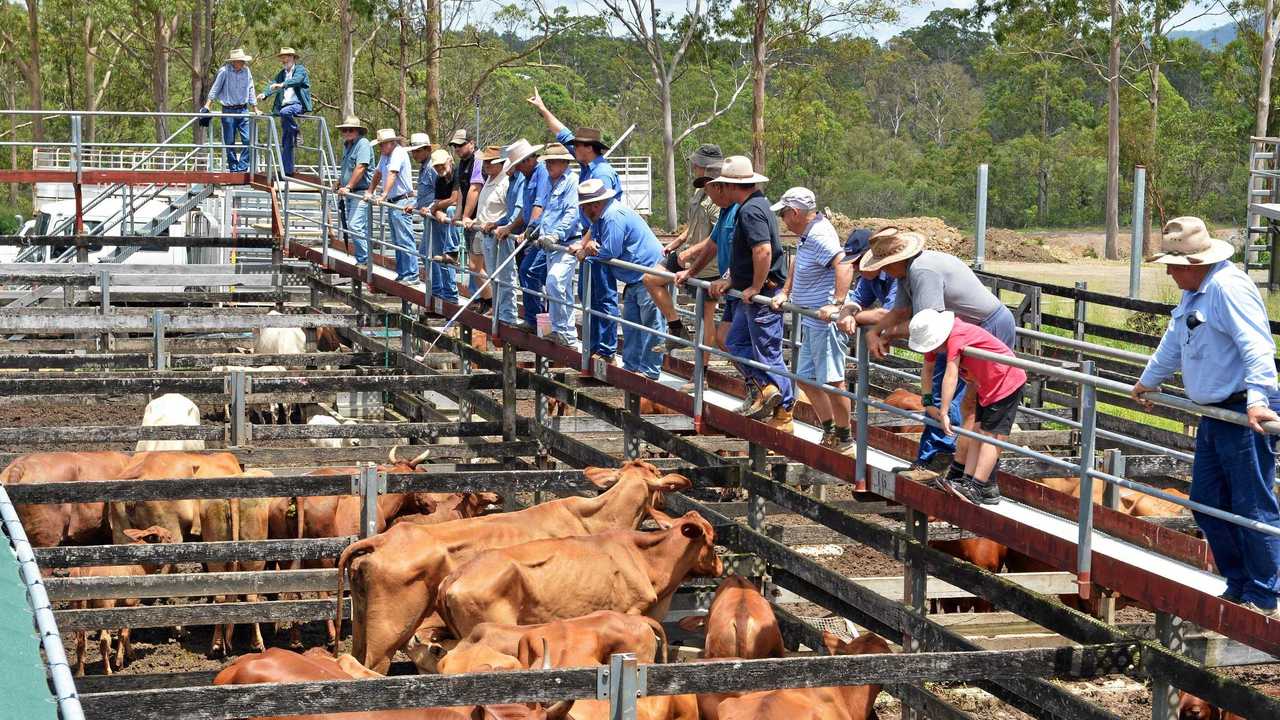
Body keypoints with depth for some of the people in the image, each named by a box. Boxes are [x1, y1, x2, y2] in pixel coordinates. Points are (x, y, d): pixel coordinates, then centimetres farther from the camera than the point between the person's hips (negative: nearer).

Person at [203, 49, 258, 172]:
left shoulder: (246, 71, 4)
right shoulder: (224, 71, -7)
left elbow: (250, 90, 14)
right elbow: (215, 89, -2)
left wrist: (255, 109, 16)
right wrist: (207, 105, -6)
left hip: (243, 111, 3)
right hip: (228, 111, -3)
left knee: (248, 139, -10)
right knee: (229, 142, 2)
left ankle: (242, 167, -5)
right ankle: (233, 168, 12)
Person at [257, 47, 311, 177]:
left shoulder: (300, 70, 1)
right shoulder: (281, 74, 20)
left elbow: (296, 80, -20)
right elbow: (273, 85, 7)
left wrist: (282, 84, -38)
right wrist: (264, 95, -14)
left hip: (297, 104, -6)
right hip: (284, 107, 6)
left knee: (285, 112, -39)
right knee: (286, 143, 2)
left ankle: (296, 133, -18)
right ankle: (287, 170, 5)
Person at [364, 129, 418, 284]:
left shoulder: (398, 153, -13)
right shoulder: (385, 155, 16)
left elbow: (392, 174, -23)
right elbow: (378, 174, 26)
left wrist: (383, 195, -31)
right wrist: (369, 192, 18)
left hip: (402, 201, -10)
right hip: (392, 203, 10)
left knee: (405, 240, -12)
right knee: (397, 242, 12)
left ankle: (412, 275, -12)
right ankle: (402, 273, 17)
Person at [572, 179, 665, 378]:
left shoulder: (614, 217, -21)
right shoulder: (602, 216, 13)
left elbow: (610, 252, -22)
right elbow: (593, 236, 24)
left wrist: (587, 253, -5)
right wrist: (583, 245, 0)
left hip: (649, 276, -12)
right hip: (635, 279, 12)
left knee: (651, 324, -7)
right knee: (631, 323, 16)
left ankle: (649, 371, -7)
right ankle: (631, 366, 23)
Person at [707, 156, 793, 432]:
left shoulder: (751, 210, -19)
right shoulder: (758, 204, 14)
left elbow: (763, 251, -31)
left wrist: (754, 288, -23)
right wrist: (729, 281, 18)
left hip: (763, 295, -11)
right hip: (752, 294, 11)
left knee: (767, 352, -3)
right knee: (736, 341, 17)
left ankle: (783, 417, 3)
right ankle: (763, 388, 14)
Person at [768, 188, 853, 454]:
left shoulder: (819, 237, -21)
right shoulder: (806, 233, 11)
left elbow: (844, 265, -35)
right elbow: (797, 263, 29)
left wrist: (837, 303, -40)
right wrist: (785, 293, 22)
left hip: (826, 322, -11)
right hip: (811, 322, 11)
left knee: (831, 381, -6)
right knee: (807, 377, 16)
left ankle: (844, 439, 4)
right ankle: (829, 432, 25)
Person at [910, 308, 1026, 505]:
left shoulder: (956, 337, -32)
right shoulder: (933, 337, -4)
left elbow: (951, 376, -37)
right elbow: (927, 369, 8)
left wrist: (943, 413, -37)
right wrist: (928, 404, 5)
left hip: (1006, 381, -10)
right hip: (986, 386, 10)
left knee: (991, 434, -10)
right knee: (980, 432, 8)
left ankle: (978, 487, -13)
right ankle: (968, 480, 9)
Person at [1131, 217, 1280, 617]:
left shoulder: (1229, 287, -18)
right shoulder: (1194, 293, 15)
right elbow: (1175, 341, 32)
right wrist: (1148, 380, 45)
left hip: (1247, 417, -11)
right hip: (1215, 415, 11)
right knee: (1207, 502, 14)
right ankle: (1239, 587, 24)